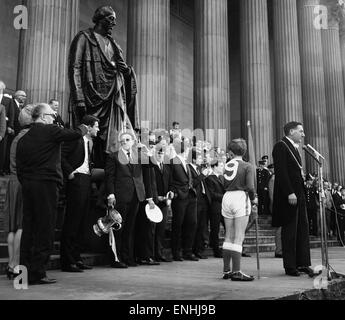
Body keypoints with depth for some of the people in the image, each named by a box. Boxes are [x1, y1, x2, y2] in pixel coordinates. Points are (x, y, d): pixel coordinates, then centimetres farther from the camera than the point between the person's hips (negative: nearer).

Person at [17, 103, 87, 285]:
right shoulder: (50, 131, -5)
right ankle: (37, 273, 1)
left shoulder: (23, 139, 13)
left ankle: (25, 270, 18)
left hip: (27, 186, 7)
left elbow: (19, 167, 12)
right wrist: (83, 128, 17)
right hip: (46, 184, -7)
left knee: (28, 228, 12)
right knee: (45, 230, -2)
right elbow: (76, 134, -4)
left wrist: (25, 183, 17)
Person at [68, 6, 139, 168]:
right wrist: (79, 99, -16)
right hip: (92, 97, -6)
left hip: (112, 98, 6)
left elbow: (120, 67, 23)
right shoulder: (84, 38, 2)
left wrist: (127, 70, 0)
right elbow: (74, 68, -7)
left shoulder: (111, 42, 21)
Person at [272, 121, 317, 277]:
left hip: (299, 194, 9)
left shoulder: (294, 148, 19)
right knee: (289, 231, -1)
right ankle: (290, 266, 8)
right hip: (288, 196, -9)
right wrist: (290, 193, -22)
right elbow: (281, 171, -18)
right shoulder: (281, 146, -9)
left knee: (303, 229, 9)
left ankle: (303, 263, 17)